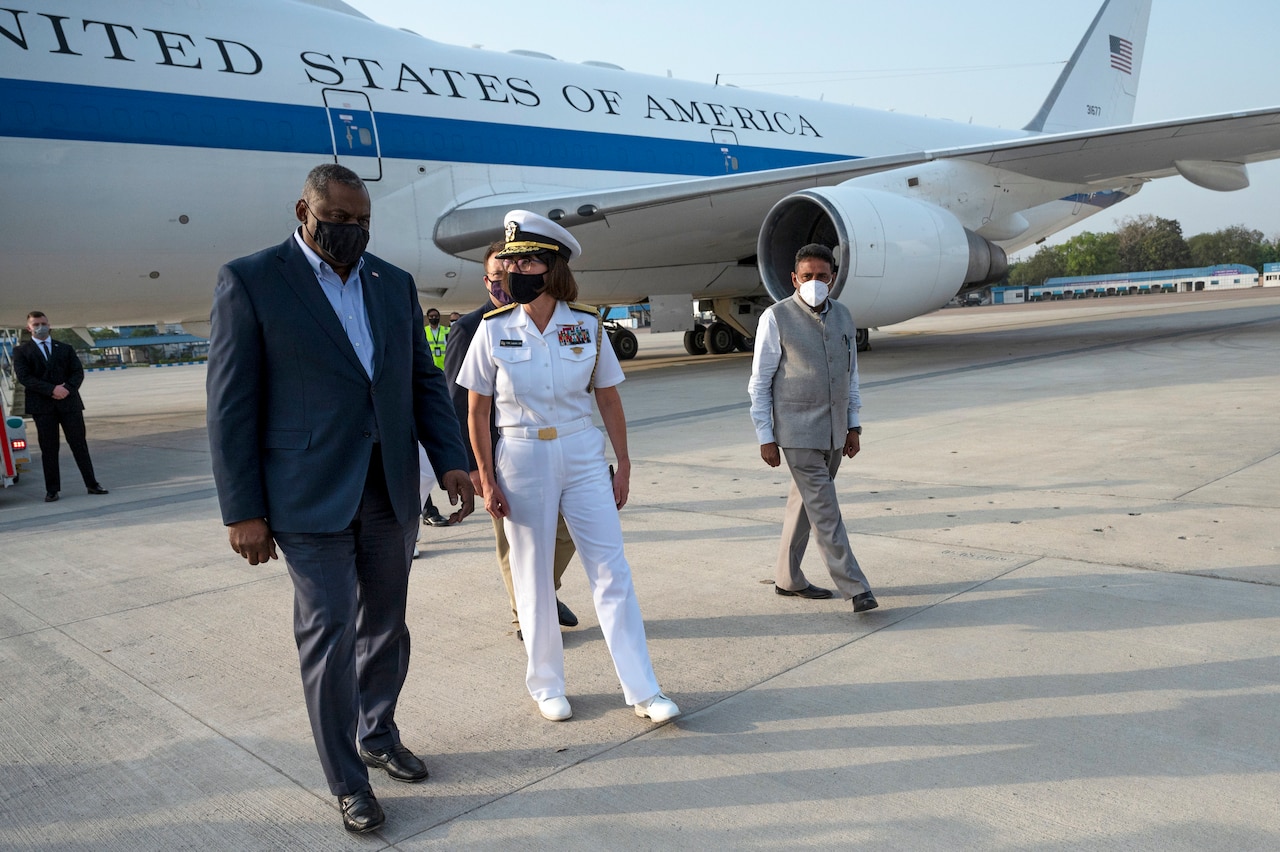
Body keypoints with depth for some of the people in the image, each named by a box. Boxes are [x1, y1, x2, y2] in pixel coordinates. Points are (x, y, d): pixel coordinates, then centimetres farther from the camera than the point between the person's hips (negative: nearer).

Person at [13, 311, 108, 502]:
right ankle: (52, 490, 8)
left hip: (69, 402, 2)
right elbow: (24, 377, -6)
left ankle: (92, 484, 9)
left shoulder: (65, 348, 14)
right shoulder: (22, 351, 6)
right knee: (49, 449, 2)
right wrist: (51, 389, -16)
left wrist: (68, 388, -12)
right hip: (42, 406, -1)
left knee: (79, 444, 3)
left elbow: (78, 372, 7)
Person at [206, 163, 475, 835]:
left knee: (385, 624, 15)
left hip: (389, 487, 5)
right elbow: (231, 404, -7)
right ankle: (347, 781, 17)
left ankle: (378, 736, 36)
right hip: (310, 494, -4)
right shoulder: (249, 281, -5)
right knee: (328, 634, 1)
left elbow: (424, 381, 11)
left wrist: (451, 462, -1)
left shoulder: (394, 284, 9)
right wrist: (243, 511, -10)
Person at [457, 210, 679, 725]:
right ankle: (546, 686, 27)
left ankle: (642, 690, 12)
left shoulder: (586, 325, -2)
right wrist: (487, 481, -3)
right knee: (532, 576, 9)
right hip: (522, 459, -1)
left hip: (583, 455, 1)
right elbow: (477, 411, 0)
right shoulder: (494, 330, -5)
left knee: (612, 570, 2)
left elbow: (608, 398, 5)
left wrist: (623, 465, 5)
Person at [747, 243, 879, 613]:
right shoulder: (776, 318, -8)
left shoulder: (842, 316, 8)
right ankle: (854, 588, -3)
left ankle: (788, 578, 27)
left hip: (834, 431, 6)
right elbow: (759, 382, -5)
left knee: (804, 503, 15)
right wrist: (765, 437, -6)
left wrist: (853, 425, 13)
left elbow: (851, 374, 17)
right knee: (825, 511, -7)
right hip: (798, 432, -6)